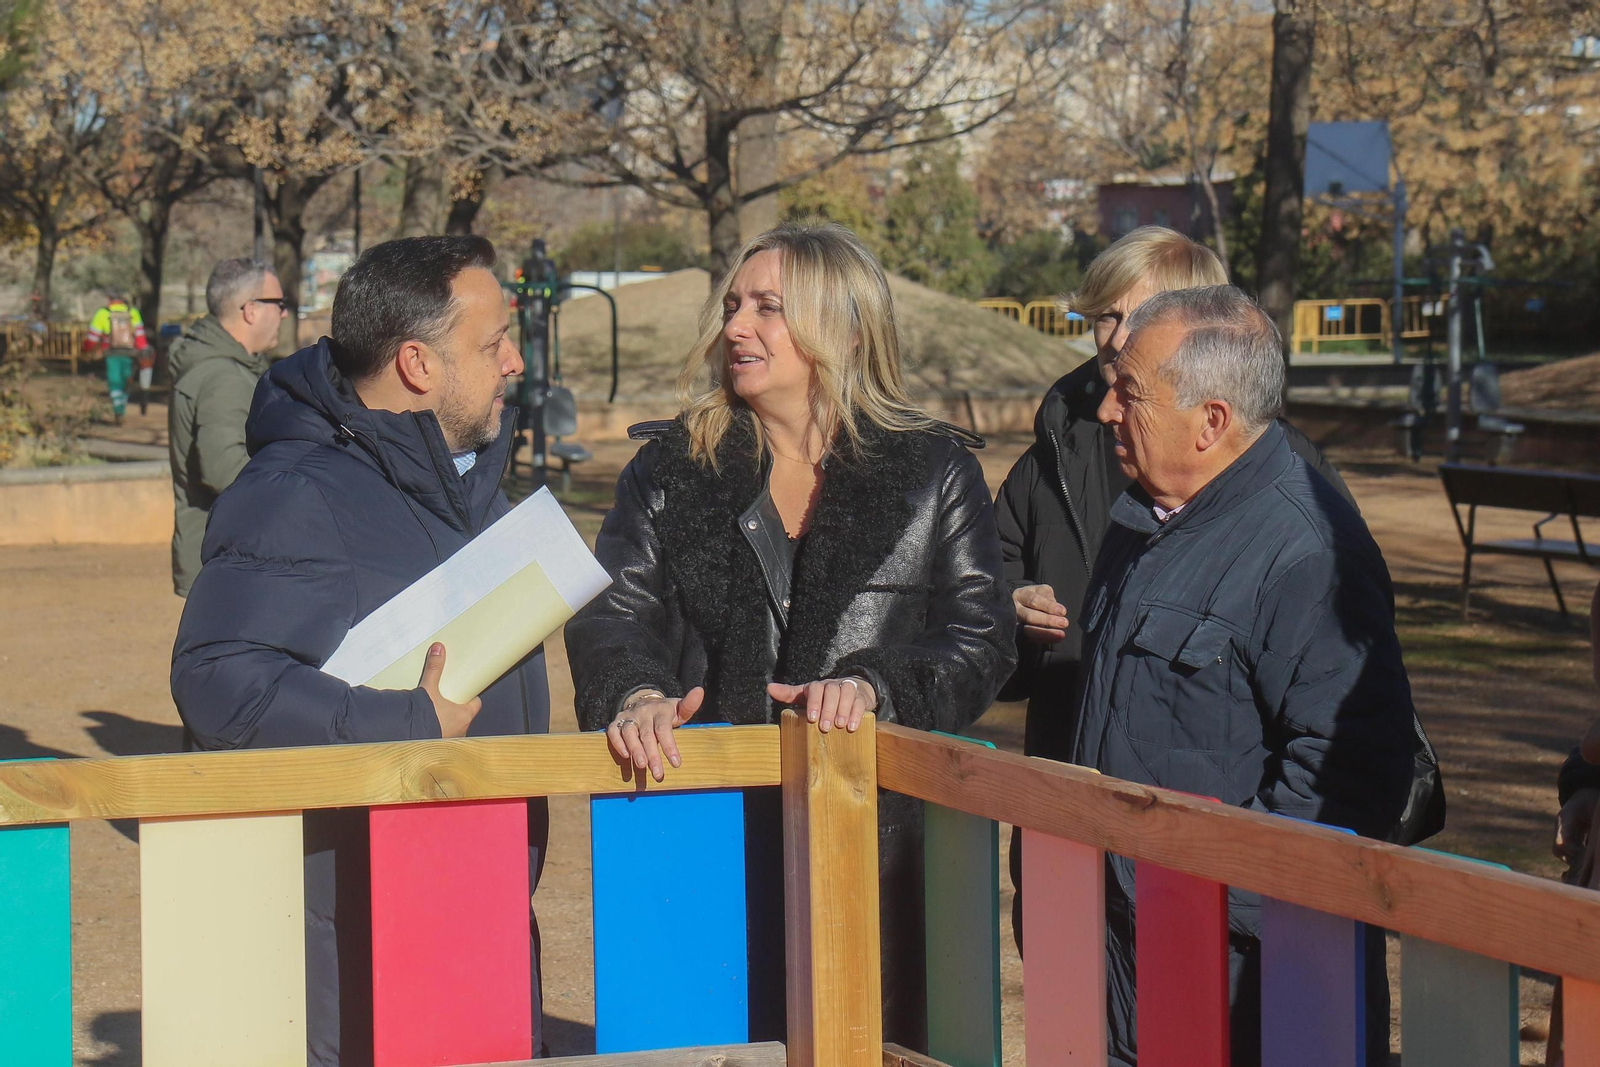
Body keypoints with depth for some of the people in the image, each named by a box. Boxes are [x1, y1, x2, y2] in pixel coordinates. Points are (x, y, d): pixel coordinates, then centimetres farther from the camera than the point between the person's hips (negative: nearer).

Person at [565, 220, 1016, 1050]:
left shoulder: (935, 474, 8)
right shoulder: (671, 469, 14)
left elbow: (980, 637, 1)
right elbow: (613, 612, 4)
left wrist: (877, 684, -17)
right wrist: (636, 692, -18)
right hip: (711, 837, 1)